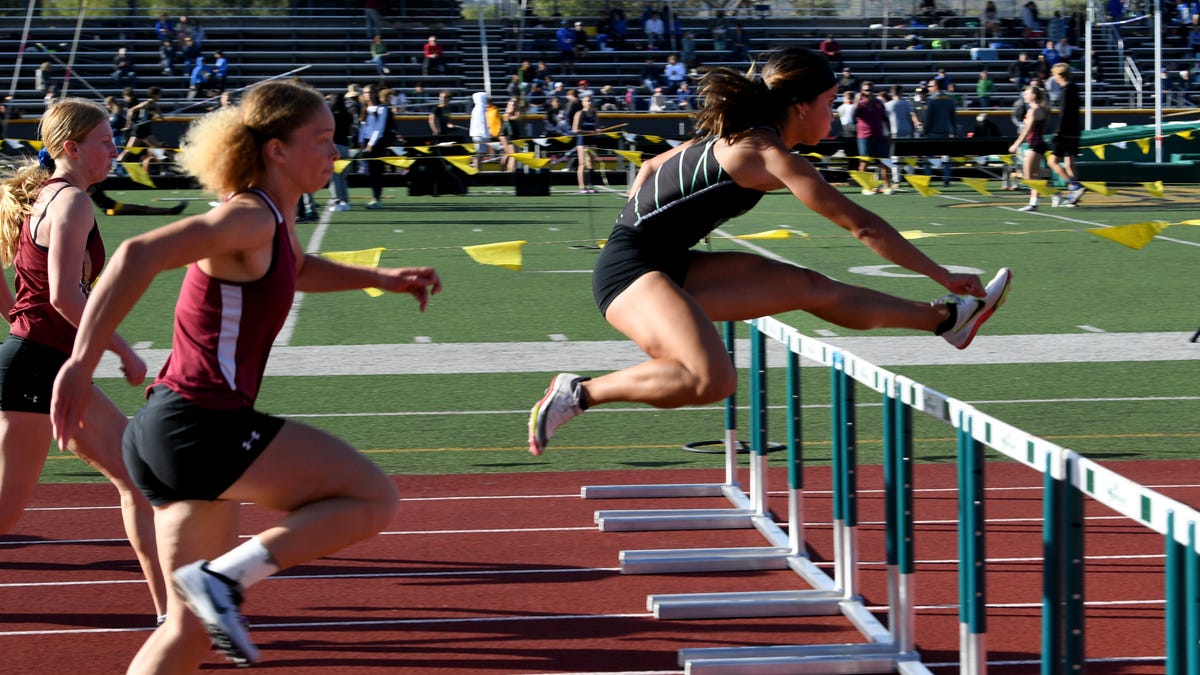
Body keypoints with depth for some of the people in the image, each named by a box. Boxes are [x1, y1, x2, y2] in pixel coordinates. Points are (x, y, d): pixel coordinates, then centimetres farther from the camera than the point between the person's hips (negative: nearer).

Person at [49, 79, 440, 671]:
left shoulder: (275, 220, 15)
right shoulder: (250, 219, -15)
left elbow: (295, 270, 40)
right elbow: (139, 255, -29)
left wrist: (381, 279, 30)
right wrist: (83, 362, -33)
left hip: (169, 429, 10)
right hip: (202, 424, -10)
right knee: (373, 499, -4)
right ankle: (223, 577, -9)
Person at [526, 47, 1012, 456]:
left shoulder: (734, 137, 13)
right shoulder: (768, 154, -15)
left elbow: (650, 168, 26)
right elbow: (861, 225, -14)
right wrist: (942, 276, -9)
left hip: (666, 266, 10)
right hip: (631, 268, -10)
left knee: (809, 288, 8)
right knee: (712, 380, -32)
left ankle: (946, 319, 15)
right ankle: (578, 393, -19)